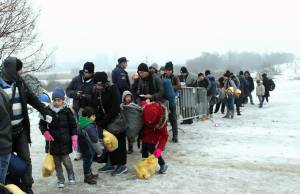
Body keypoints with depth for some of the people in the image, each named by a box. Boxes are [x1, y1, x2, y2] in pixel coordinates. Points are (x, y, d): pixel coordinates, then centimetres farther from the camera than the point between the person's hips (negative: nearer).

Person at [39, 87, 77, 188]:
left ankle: (71, 176, 28)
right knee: (57, 162, 9)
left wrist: (74, 138, -5)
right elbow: (42, 124, 7)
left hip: (65, 141, -2)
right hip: (53, 141, 2)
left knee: (66, 160, 1)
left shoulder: (67, 110, -5)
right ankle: (60, 179, 25)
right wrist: (45, 133, -10)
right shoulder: (48, 110, -3)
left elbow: (73, 125, 0)